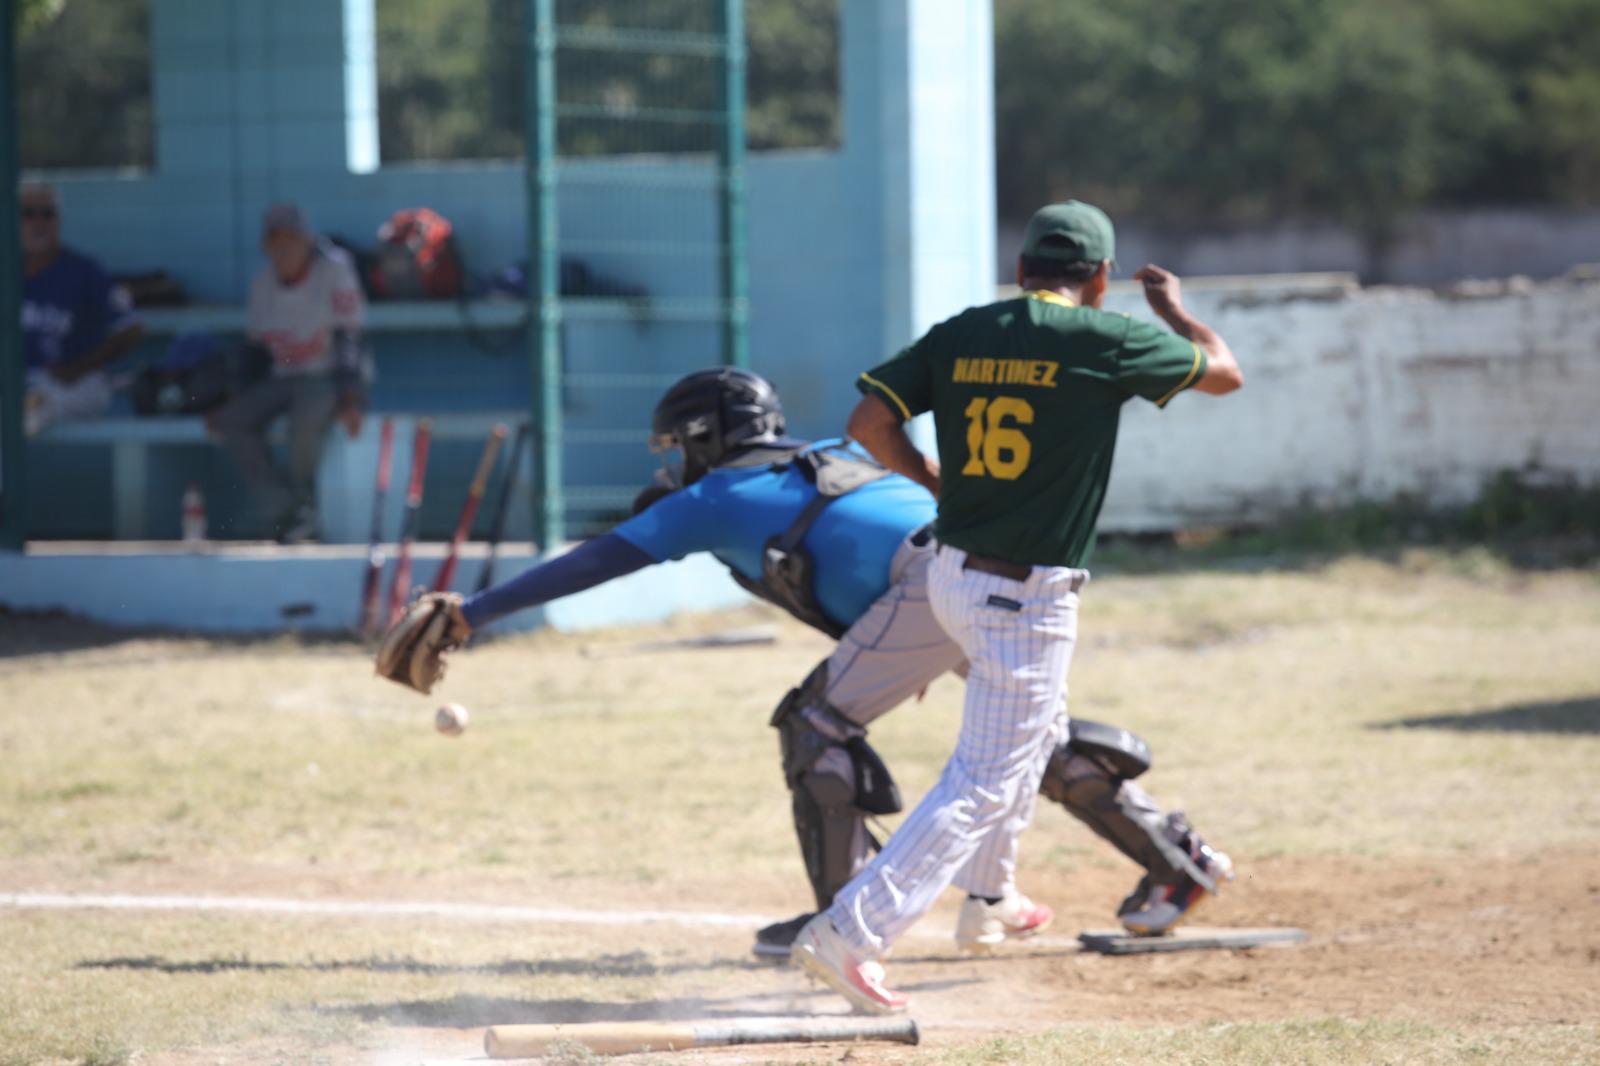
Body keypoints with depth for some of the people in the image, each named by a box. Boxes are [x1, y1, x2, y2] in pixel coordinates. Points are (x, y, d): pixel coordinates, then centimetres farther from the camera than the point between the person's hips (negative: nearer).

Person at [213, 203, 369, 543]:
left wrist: (350, 400, -23)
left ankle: (303, 501, -10)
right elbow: (254, 347, 13)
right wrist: (226, 400, 4)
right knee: (231, 420, -16)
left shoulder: (333, 273, -11)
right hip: (284, 378, 6)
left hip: (331, 376, -6)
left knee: (306, 416, -37)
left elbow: (347, 339, -15)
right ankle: (285, 513, -21)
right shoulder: (264, 283, 7)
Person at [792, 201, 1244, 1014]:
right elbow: (1224, 372, 3)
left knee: (1037, 732, 31)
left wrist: (940, 488, 11)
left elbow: (870, 421, -3)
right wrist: (1171, 308, 22)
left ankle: (983, 894, 43)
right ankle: (849, 933, -16)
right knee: (983, 783, -6)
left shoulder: (960, 335, 2)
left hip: (952, 575, 7)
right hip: (1028, 602, -7)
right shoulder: (1103, 341, -11)